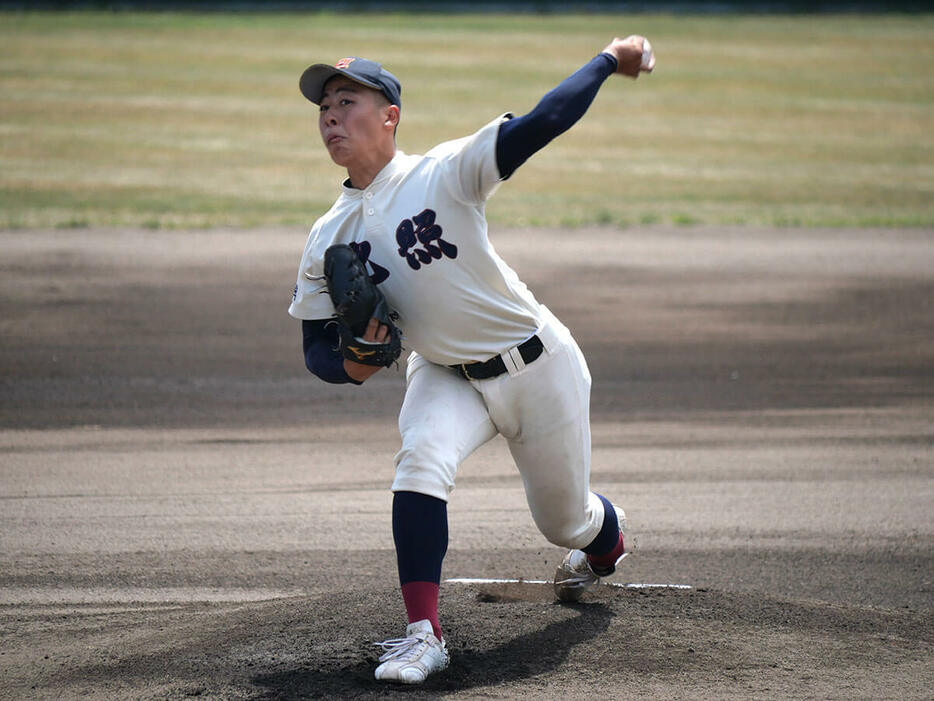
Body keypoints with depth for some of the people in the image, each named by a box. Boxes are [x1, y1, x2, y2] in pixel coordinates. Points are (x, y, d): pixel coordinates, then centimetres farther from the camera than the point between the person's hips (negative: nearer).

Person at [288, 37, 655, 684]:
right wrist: (351, 364, -22)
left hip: (539, 365, -3)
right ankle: (424, 633, -27)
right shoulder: (328, 240, -6)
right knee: (421, 459, -29)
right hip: (447, 377, 3)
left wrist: (609, 61, -31)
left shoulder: (443, 174, -20)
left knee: (563, 520, 12)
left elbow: (542, 125, -28)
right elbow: (318, 345, 0)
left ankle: (608, 539, 51)